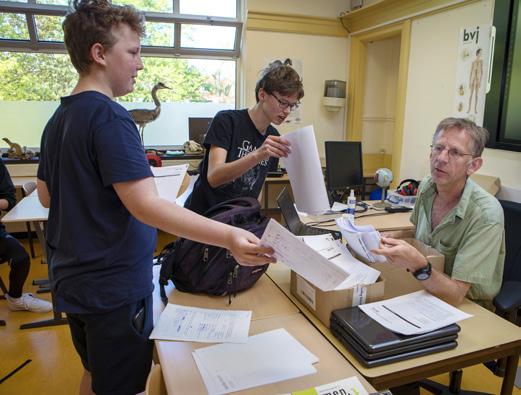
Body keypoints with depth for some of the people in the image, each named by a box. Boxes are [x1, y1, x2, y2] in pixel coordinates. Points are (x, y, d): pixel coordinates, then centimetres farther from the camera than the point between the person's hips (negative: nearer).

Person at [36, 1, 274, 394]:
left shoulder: (59, 118, 7)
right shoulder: (109, 117, -21)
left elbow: (46, 196, 15)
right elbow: (145, 205, -32)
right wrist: (228, 237, -39)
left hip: (73, 279, 9)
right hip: (112, 286, -9)